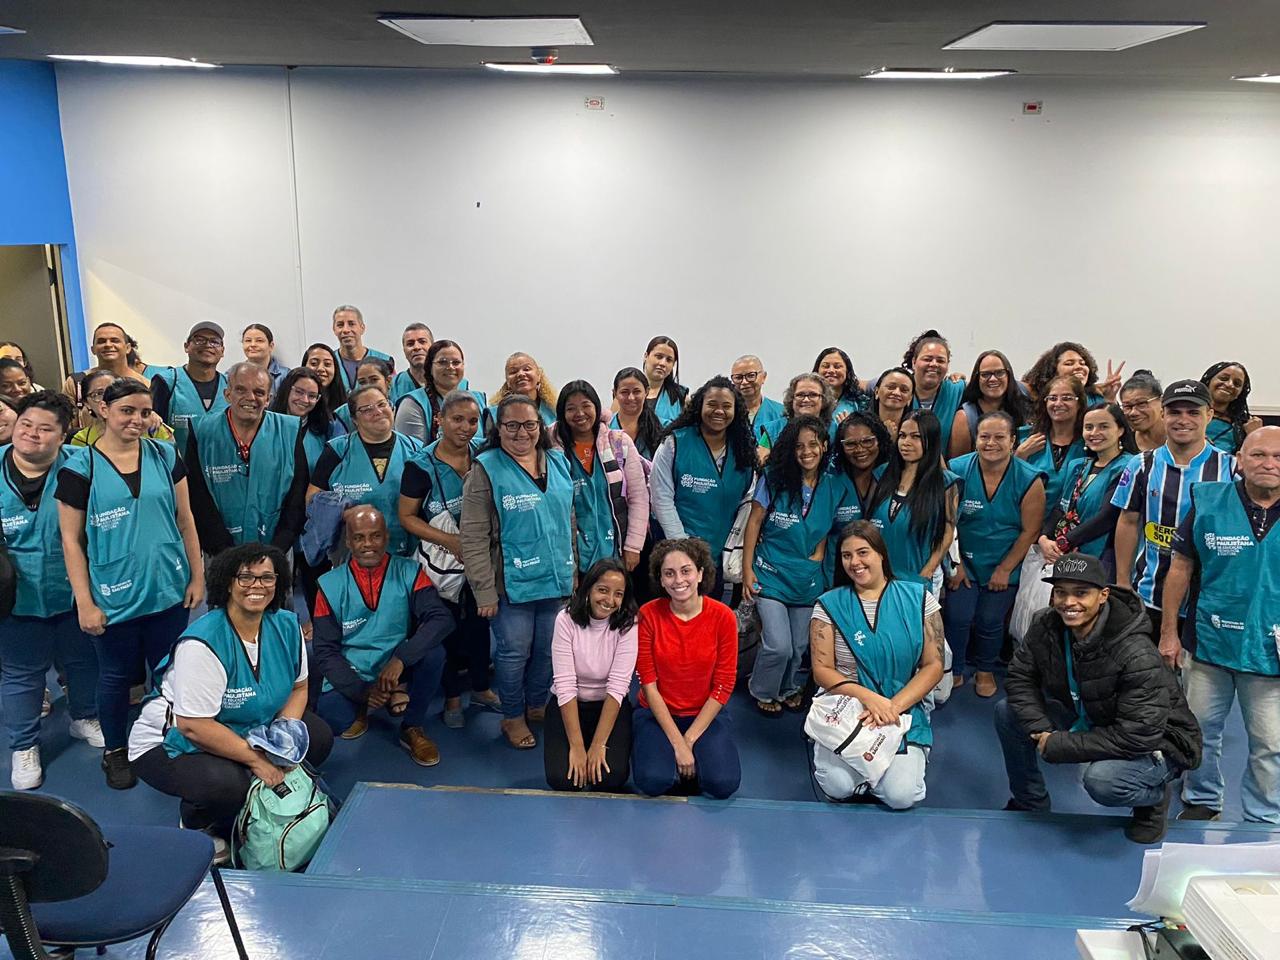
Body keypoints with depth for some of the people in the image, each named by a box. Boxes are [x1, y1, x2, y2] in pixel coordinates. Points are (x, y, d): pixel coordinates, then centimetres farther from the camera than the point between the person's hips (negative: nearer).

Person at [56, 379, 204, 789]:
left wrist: (197, 576, 5)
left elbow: (185, 521, 6)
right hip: (114, 598, -2)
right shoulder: (79, 467, -7)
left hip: (169, 593, 2)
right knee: (116, 676, 13)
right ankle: (114, 751, 34)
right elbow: (71, 539, -6)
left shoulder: (165, 456, 2)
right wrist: (84, 602, -8)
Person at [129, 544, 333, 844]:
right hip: (170, 745, -7)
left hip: (248, 728, 7)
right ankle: (197, 824, 1)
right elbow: (193, 726, -30)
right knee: (229, 785, -34)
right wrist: (256, 759, -28)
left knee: (319, 737, -7)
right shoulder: (202, 644, -29)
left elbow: (298, 687, 3)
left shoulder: (287, 625, -8)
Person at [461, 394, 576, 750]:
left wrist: (572, 572, 14)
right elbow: (473, 538, -12)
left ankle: (537, 706, 38)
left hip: (556, 581, 5)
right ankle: (513, 716, 28)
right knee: (514, 653, 6)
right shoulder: (486, 470, -10)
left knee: (547, 650, 16)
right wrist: (484, 591, -14)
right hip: (512, 584, -5)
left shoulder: (559, 462, 6)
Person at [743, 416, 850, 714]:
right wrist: (747, 570, -8)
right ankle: (763, 692, 21)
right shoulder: (774, 478, -10)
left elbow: (829, 527, 11)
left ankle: (788, 688, 45)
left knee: (799, 646, 16)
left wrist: (820, 553, -4)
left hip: (809, 579, 3)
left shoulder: (836, 486, -3)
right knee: (779, 646, -9)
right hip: (771, 575, -3)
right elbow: (754, 522, -6)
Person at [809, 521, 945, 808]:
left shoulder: (918, 598, 1)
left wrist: (894, 705, -15)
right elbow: (822, 670, -3)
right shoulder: (830, 605, 0)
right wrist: (868, 697, -19)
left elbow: (933, 665, -1)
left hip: (904, 711, 0)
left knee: (901, 795, -19)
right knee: (838, 786, -21)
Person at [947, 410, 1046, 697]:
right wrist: (955, 564, -7)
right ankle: (954, 670, 18)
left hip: (1004, 567, 0)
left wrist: (1004, 570, -7)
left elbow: (1030, 531, -8)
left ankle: (985, 670, 34)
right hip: (964, 562, 0)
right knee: (957, 617, -6)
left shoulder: (1029, 480, -13)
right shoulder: (957, 470, -13)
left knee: (990, 622, 7)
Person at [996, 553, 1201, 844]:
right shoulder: (1046, 626, -14)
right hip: (1087, 720, 7)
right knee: (1007, 712, -8)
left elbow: (1138, 736, -32)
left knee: (1102, 781, -36)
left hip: (1155, 743, -6)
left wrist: (1059, 745, -29)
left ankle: (1154, 798, 3)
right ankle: (1029, 804, 15)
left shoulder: (1137, 656, -32)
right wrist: (1042, 731, -22)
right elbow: (1020, 679, -5)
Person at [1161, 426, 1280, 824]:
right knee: (1200, 729, 15)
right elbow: (1181, 568, 0)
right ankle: (1202, 802, 36)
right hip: (1208, 643, 1)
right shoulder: (1208, 502, -4)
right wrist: (1168, 633, 0)